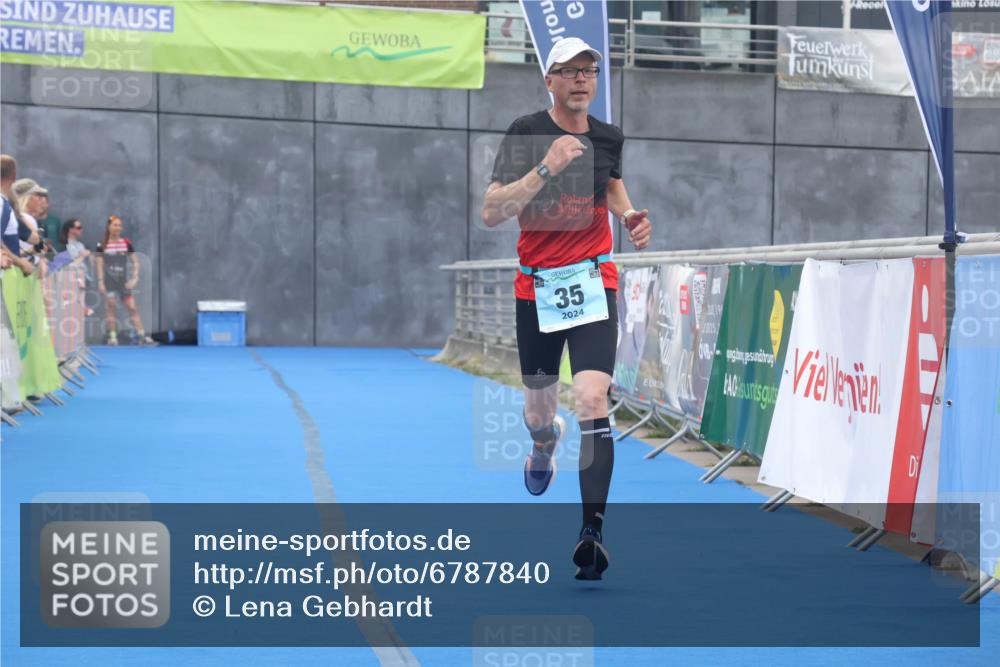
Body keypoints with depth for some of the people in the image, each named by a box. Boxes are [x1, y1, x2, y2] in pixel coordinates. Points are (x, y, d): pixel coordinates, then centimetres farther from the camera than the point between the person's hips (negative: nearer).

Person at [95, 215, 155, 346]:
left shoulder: (127, 244, 3)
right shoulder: (102, 246, 0)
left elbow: (135, 262, 4)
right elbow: (100, 265, 2)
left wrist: (134, 278, -7)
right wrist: (100, 281, -6)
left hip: (124, 281, 1)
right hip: (109, 282, -1)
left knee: (133, 307, -3)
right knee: (111, 309, 0)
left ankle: (142, 336, -4)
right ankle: (112, 337, 6)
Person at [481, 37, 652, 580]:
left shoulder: (608, 138, 3)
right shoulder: (525, 134, -9)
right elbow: (490, 213, -18)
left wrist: (631, 218, 5)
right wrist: (544, 170, -28)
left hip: (593, 283, 0)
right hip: (537, 286, 0)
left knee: (593, 401, -17)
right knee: (539, 406, 15)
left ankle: (592, 531, -19)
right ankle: (543, 445, 55)